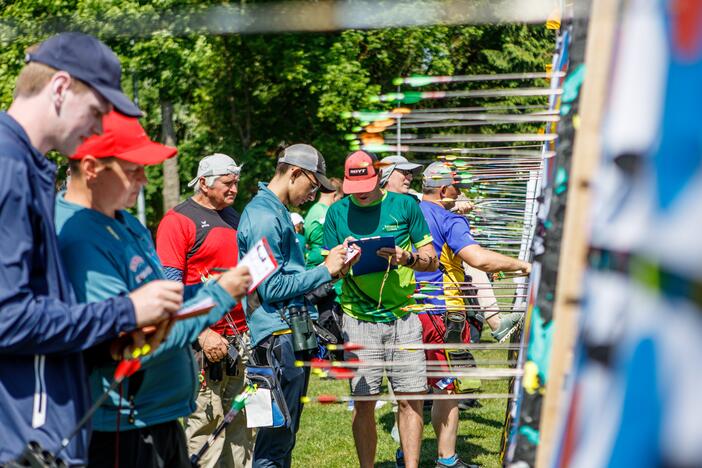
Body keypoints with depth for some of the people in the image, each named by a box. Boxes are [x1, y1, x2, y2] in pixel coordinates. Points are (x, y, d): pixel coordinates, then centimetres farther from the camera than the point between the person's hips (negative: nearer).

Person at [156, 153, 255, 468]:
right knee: (205, 420, -4)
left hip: (242, 337, 7)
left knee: (240, 420, 10)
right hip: (206, 340, -7)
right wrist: (203, 334, -17)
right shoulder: (178, 220, -5)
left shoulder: (234, 217, 18)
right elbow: (171, 286, -11)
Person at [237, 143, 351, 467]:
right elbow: (273, 287, -19)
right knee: (278, 430, -4)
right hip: (279, 335, -10)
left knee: (286, 428, 16)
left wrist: (329, 267, 8)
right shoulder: (265, 215, -14)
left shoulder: (276, 211, 18)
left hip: (292, 333, 10)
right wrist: (324, 271, -11)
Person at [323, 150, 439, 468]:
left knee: (411, 399, 1)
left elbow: (432, 261, 5)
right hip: (359, 320, 0)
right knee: (364, 403, 2)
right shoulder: (337, 212, 5)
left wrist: (408, 259, -16)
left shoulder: (404, 205, 4)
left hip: (403, 316, 0)